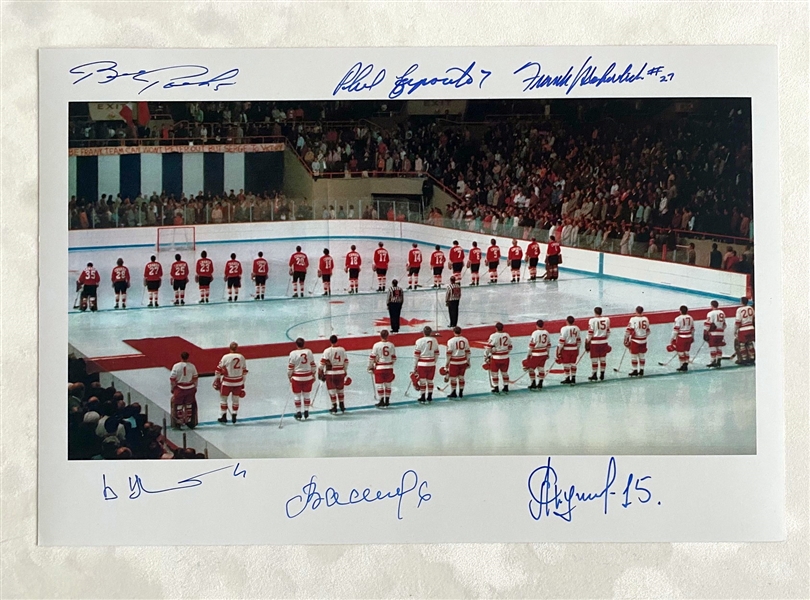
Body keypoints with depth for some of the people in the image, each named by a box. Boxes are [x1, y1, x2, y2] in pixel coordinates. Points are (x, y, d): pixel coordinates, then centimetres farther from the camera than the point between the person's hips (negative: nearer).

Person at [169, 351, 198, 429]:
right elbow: (195, 378, 4)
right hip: (190, 388, 2)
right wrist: (195, 387, 18)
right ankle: (189, 420, 24)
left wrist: (172, 388, 5)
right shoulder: (192, 366, -5)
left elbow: (172, 379, -9)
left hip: (179, 388, -2)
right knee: (189, 404, 16)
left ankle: (178, 422, 8)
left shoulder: (176, 366, -12)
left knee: (179, 405, 7)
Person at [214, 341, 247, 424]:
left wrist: (216, 381, 4)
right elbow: (244, 371, 7)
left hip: (227, 382, -3)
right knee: (235, 399, 15)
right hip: (238, 382, 3)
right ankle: (234, 417, 18)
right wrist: (242, 383, 17)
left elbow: (219, 370, -7)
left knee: (223, 398, 13)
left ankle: (223, 416, 16)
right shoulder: (242, 357, -1)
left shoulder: (226, 357, -11)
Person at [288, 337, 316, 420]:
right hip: (308, 377, 3)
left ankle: (298, 412, 10)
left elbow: (290, 367, -8)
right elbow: (313, 365, 5)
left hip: (297, 378, -3)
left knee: (297, 395, 8)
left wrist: (289, 376, 5)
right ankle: (306, 411, 19)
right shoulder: (309, 351, -2)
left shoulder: (293, 353, -12)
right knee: (306, 395, 15)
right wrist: (313, 375, 17)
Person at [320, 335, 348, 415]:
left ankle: (334, 407, 5)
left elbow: (323, 363, -13)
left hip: (330, 373, -4)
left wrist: (320, 371, -2)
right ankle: (342, 406, 24)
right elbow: (346, 362, 9)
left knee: (332, 390, 4)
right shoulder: (342, 350, 1)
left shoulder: (327, 351, -11)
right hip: (341, 373, 4)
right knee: (340, 389, 17)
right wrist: (344, 371, 21)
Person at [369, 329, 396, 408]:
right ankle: (387, 401, 19)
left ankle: (381, 402, 3)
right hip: (389, 368, 4)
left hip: (379, 368, -4)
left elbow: (372, 357, -8)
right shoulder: (391, 345, 1)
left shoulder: (376, 345, -11)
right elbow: (394, 358, 8)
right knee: (388, 385, 14)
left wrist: (370, 367, 5)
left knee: (379, 385, 3)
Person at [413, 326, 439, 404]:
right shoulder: (434, 340, 3)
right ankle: (429, 397, 21)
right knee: (430, 381, 14)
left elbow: (416, 354, -7)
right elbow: (436, 353, 11)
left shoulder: (419, 341, -9)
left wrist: (414, 366, 0)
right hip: (431, 364, 4)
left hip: (422, 364, -4)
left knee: (422, 381, 3)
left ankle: (422, 398, 4)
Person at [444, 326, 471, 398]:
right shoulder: (465, 340, -1)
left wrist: (446, 364, -3)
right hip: (463, 361, 4)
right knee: (461, 377, 15)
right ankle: (461, 393, 21)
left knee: (453, 378, 8)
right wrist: (468, 362, 19)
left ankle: (453, 393, 16)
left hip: (454, 362, -4)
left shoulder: (451, 341, -13)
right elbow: (467, 352, 7)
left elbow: (448, 354, -11)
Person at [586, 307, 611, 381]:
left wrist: (587, 341, 2)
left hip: (594, 342, -4)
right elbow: (608, 331, 8)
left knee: (594, 359, 5)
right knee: (603, 359, 12)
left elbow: (590, 332, -9)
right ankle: (602, 375, 17)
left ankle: (594, 375, 10)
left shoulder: (592, 320, -11)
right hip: (604, 341, 4)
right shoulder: (606, 319, 1)